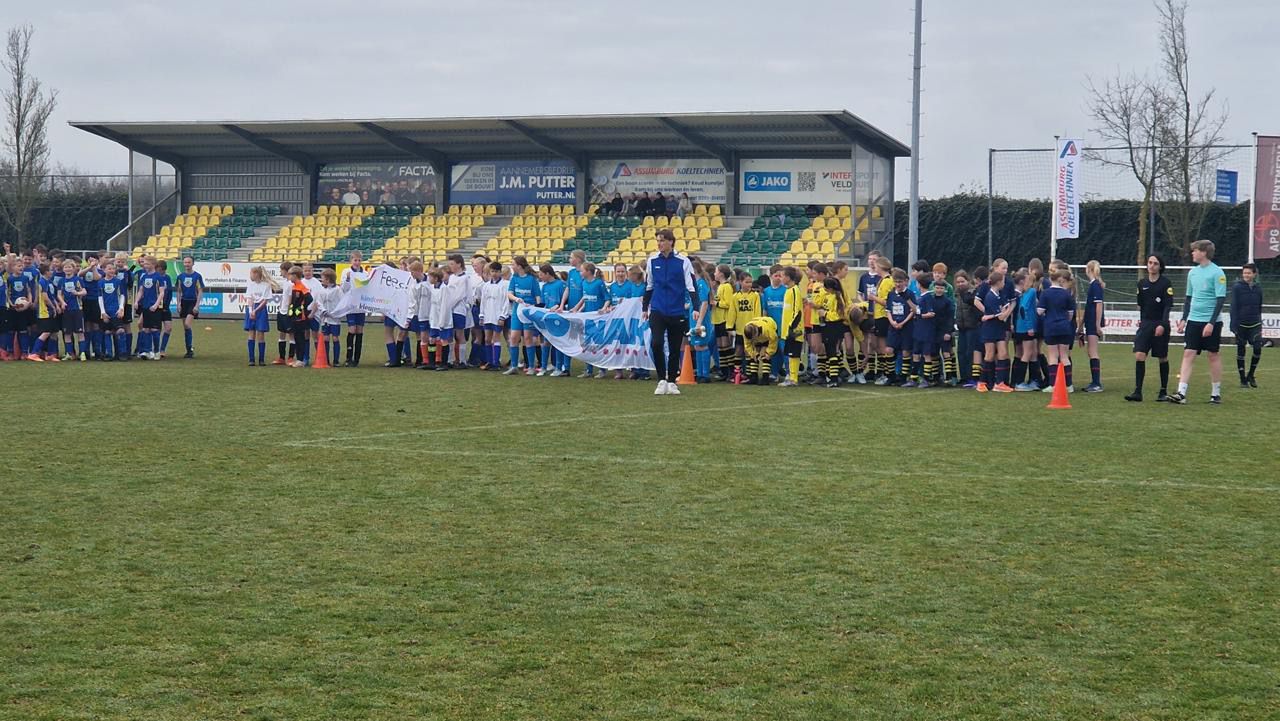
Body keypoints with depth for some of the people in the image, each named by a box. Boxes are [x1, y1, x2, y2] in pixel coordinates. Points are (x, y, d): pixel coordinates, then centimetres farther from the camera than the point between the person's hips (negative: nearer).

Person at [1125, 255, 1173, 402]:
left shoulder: (1165, 283, -6)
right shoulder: (1142, 284, 7)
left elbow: (1168, 306, -12)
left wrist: (1162, 325, -20)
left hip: (1160, 325, -3)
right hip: (1145, 324, 4)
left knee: (1162, 358, 6)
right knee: (1139, 355, -10)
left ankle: (1164, 392, 18)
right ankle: (1137, 392, -12)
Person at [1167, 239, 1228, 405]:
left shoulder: (1217, 273, -10)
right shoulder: (1193, 272, 10)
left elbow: (1221, 300, -12)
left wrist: (1211, 323, -18)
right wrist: (1183, 319, 11)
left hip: (1211, 322, -5)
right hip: (1194, 321, 5)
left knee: (1213, 355, 4)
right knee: (1188, 354, -4)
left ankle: (1216, 394, 15)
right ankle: (1181, 394, -9)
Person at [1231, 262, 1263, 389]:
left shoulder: (1258, 288, 6)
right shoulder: (1237, 287, -6)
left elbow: (1259, 307, 14)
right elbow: (1234, 307, -8)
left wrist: (1260, 324, 15)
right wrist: (1234, 325, -13)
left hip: (1255, 324, 3)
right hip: (1241, 325, -3)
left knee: (1258, 349, -8)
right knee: (1241, 351, 4)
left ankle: (1250, 375, 12)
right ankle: (1243, 380, 12)